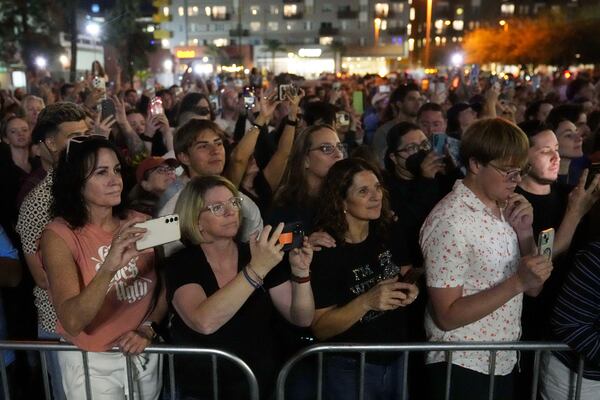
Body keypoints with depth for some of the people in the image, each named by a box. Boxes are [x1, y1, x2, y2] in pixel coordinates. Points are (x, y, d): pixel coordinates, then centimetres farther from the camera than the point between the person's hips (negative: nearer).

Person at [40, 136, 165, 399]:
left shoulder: (139, 223, -6)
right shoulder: (59, 235, -17)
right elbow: (72, 322, -28)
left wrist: (148, 329, -11)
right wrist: (109, 268, -43)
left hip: (145, 355, 4)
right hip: (92, 363, -4)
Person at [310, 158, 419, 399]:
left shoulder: (388, 234, -5)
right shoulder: (324, 252, -20)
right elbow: (320, 329, -18)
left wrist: (411, 289, -10)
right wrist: (367, 301, -31)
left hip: (398, 359, 5)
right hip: (351, 370, -5)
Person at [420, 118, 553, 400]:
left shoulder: (506, 209, 4)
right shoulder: (450, 221, -22)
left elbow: (533, 289, 6)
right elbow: (447, 316, -22)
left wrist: (525, 233, -8)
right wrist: (517, 282, -27)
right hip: (461, 368, -7)